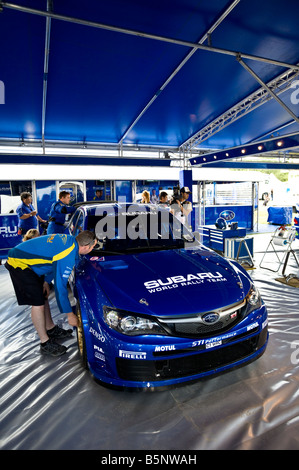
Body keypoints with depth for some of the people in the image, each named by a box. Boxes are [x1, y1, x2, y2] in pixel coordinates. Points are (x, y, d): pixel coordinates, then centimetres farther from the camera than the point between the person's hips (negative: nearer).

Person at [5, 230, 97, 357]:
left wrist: (46, 281, 9)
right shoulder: (68, 256, -29)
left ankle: (51, 329, 31)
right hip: (19, 264, -10)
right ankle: (45, 344, 6)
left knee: (43, 296, 16)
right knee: (38, 303, -7)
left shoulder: (69, 240, -3)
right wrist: (70, 314, -15)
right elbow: (60, 286, -24)